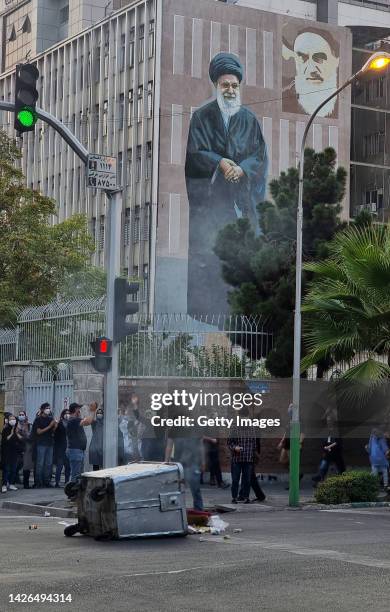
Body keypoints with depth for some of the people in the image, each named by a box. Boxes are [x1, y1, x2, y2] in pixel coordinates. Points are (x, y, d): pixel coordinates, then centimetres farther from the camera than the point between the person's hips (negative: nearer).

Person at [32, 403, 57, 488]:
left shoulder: (51, 419, 13)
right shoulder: (38, 419, -2)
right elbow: (38, 431, -10)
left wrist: (55, 426, -5)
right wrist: (49, 426, -15)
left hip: (50, 443, 5)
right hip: (41, 443, -5)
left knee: (49, 463, 5)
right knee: (40, 463, -5)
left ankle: (46, 481, 10)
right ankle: (38, 482, -2)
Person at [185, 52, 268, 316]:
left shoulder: (250, 119, 12)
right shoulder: (202, 117, 5)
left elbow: (259, 155, 6)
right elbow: (195, 153, -3)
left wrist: (242, 168, -14)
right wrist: (219, 162, -20)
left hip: (242, 196, 2)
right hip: (208, 196, -2)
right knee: (205, 252, -6)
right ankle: (202, 307, -2)